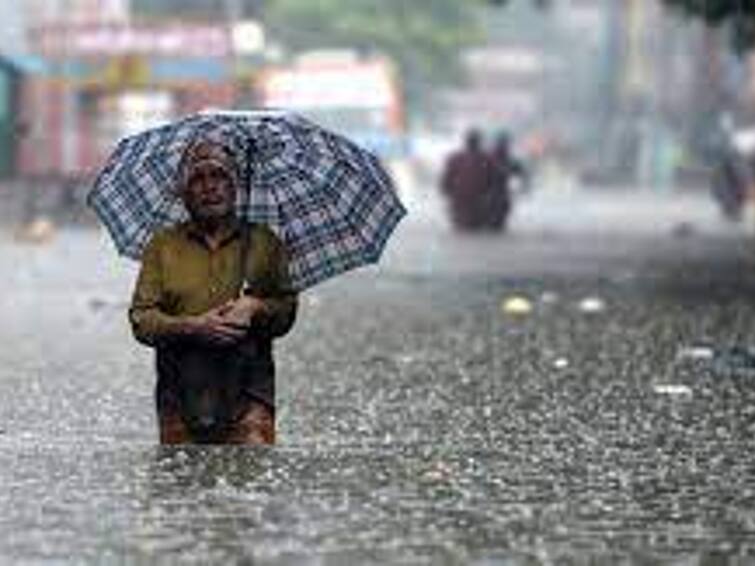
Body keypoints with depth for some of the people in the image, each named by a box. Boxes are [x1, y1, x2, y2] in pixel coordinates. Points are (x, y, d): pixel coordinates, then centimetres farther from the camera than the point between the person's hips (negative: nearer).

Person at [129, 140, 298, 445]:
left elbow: (287, 310, 15)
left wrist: (256, 308, -7)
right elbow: (141, 320, 4)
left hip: (247, 397, 0)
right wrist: (193, 327, -12)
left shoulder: (263, 242, 14)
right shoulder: (163, 246, 12)